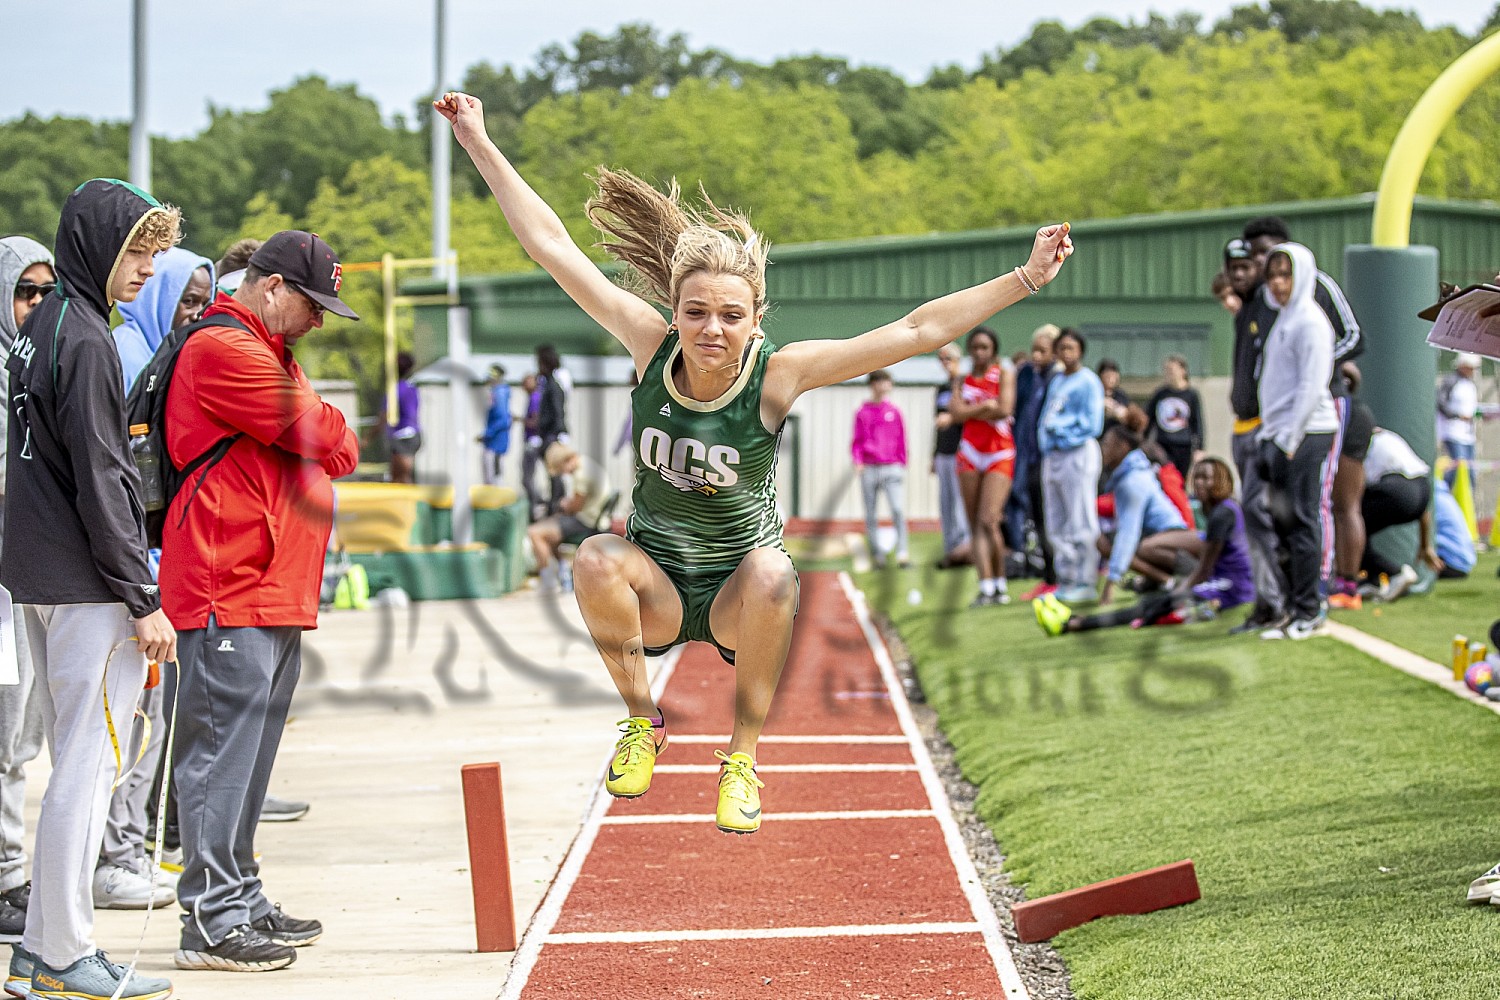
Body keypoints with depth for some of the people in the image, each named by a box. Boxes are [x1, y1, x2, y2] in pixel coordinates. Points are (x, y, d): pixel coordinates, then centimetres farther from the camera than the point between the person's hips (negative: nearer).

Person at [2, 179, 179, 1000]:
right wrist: (143, 601, -15)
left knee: (75, 763, 15)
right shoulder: (85, 339, -15)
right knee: (87, 765, -5)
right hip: (86, 590, -10)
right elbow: (100, 479, -18)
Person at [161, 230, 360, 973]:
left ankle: (241, 903, 20)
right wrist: (332, 438, 7)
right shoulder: (224, 349, -10)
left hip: (276, 591, 10)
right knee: (221, 748, -10)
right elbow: (324, 435, -13)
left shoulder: (270, 352, 24)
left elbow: (332, 450, 21)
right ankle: (210, 923, -9)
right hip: (228, 587, -10)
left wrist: (323, 444, 1)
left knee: (248, 752, 13)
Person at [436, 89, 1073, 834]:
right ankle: (641, 721, -6)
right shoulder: (651, 348, -14)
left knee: (770, 573, -35)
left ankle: (742, 758, -13)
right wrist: (478, 143, -9)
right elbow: (550, 245, -10)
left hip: (737, 597, -1)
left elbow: (914, 333, -21)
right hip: (656, 587, 1)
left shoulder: (778, 374, -18)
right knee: (596, 560, -31)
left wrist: (1024, 280, -26)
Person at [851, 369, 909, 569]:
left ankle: (902, 552, -16)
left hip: (892, 468, -1)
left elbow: (901, 440, 14)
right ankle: (877, 554, 10)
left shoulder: (894, 411, 9)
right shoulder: (862, 412, 7)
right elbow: (856, 441, 11)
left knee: (898, 510, -15)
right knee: (871, 515, 2)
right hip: (869, 469, 1)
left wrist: (902, 466, 10)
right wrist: (857, 461, -4)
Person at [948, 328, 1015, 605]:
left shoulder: (1004, 372, 1)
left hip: (1000, 454, -5)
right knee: (975, 526, -1)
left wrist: (971, 411, -4)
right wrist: (986, 406, -11)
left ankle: (1000, 584, -3)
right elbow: (956, 411, -4)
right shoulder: (963, 380, 12)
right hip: (970, 453, 5)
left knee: (988, 521, -16)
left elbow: (1004, 409, -13)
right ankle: (986, 587, -2)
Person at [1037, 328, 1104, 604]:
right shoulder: (1056, 381, 18)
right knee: (1056, 525, 8)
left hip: (1077, 454, -8)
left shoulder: (1087, 382, -4)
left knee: (1080, 524, -7)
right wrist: (1044, 436, 1)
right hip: (1052, 455, 8)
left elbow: (1092, 424, -10)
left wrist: (1059, 426, -10)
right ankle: (1065, 580, 13)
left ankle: (1085, 583, -5)